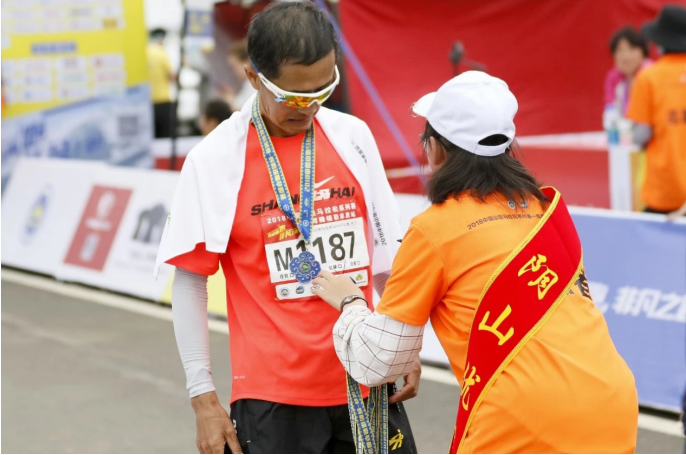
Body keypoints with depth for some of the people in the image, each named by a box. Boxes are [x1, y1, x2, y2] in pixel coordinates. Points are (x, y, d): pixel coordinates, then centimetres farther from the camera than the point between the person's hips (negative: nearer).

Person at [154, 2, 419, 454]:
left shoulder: (354, 137, 3)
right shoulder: (214, 159, -7)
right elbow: (189, 281, -3)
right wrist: (204, 398, -6)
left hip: (365, 382, 3)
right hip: (273, 394, -3)